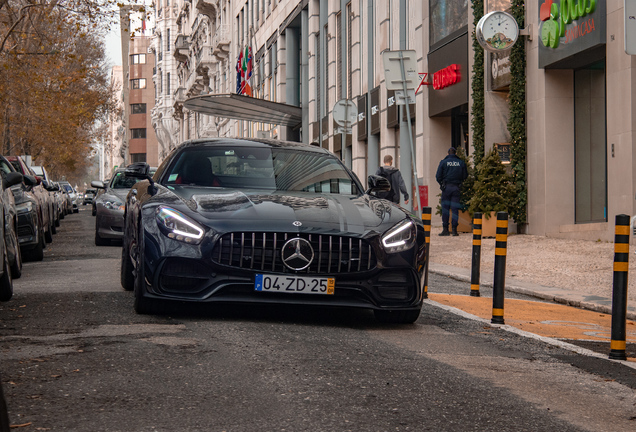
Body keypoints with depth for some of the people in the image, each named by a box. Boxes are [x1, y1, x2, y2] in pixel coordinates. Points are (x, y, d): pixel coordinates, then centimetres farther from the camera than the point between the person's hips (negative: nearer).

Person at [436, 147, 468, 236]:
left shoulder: (443, 162, 0)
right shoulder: (461, 163, 4)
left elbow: (438, 176, -1)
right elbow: (465, 176, 7)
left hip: (446, 187, -1)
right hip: (457, 187, 1)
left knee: (445, 208, 3)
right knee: (455, 208, 3)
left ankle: (445, 229, 0)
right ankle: (454, 229, 0)